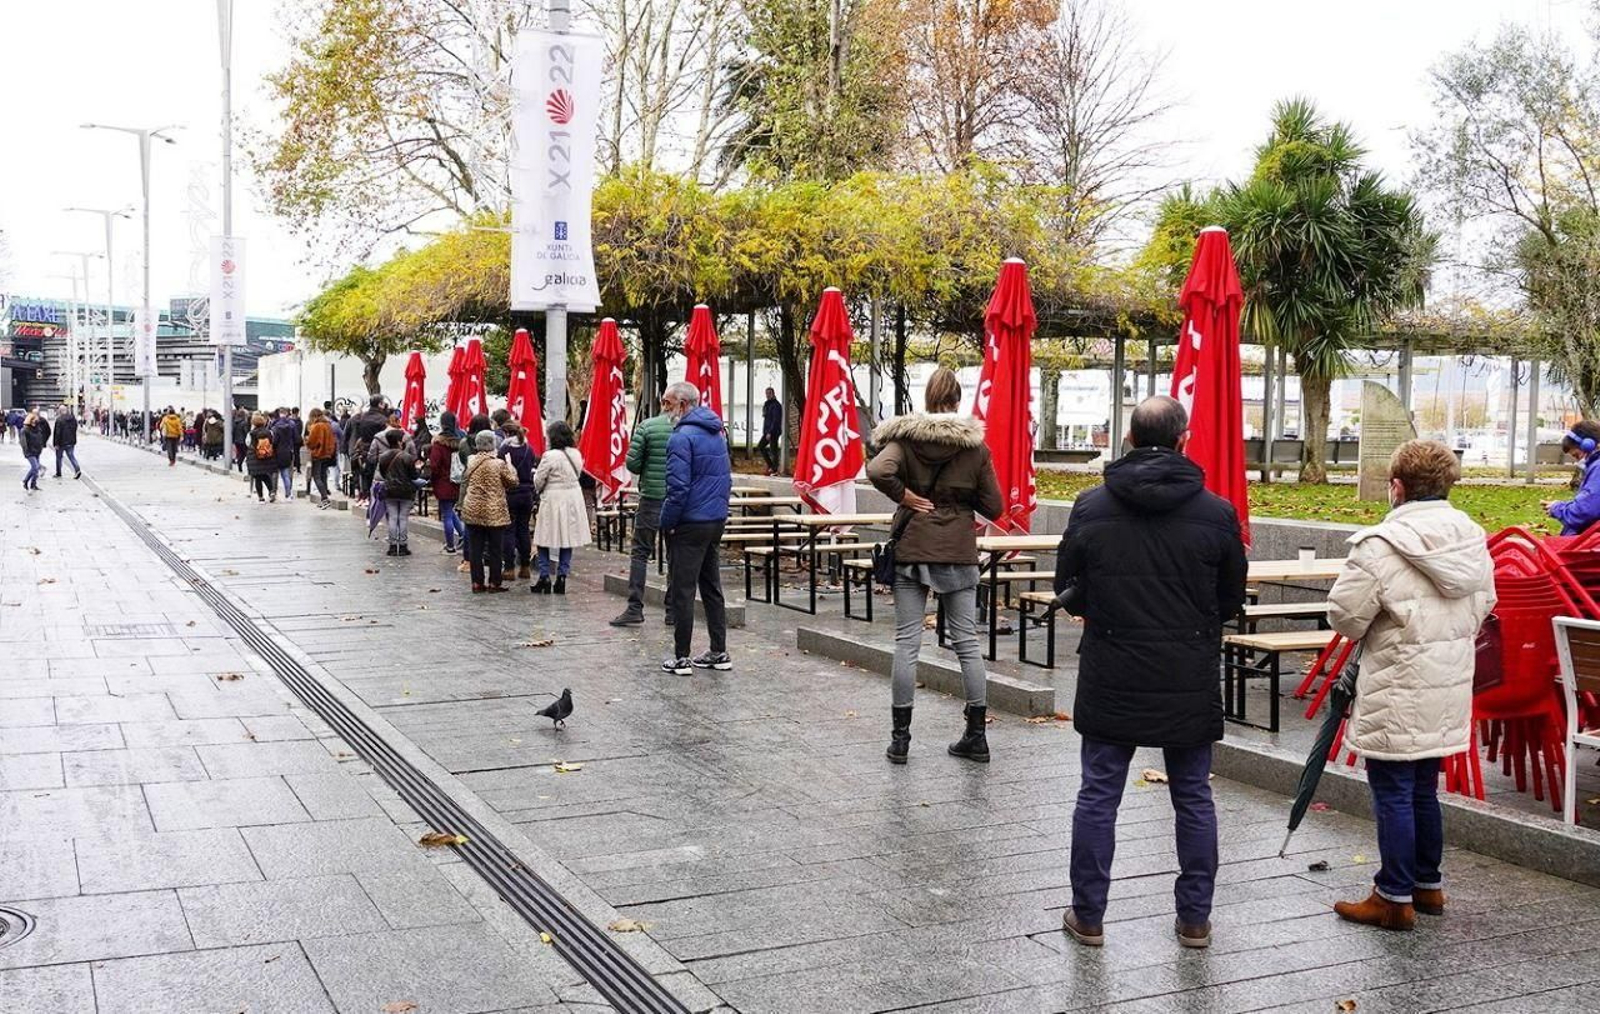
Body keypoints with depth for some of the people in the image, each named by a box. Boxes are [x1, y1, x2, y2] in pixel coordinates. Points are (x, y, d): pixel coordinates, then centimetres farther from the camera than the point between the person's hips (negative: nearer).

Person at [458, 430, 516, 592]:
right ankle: (494, 582, 8)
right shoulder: (499, 464, -11)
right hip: (494, 512, -3)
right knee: (494, 548, 5)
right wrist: (509, 466, 9)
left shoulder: (470, 462, 0)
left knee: (475, 547, 8)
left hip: (473, 510, 3)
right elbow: (512, 481, -1)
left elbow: (464, 484, 10)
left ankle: (477, 582, 10)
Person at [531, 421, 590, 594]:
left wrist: (539, 490, 11)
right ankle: (562, 577, 11)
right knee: (568, 540, 11)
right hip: (573, 497, 6)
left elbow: (538, 480, -9)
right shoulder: (576, 454, 3)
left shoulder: (550, 456, -16)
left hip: (553, 500, -6)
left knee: (544, 540, 6)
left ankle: (544, 578, 6)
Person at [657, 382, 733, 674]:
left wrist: (667, 522, -10)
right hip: (717, 520, 9)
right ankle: (719, 653, 18)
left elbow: (678, 488, -20)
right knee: (712, 588, 14)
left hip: (689, 526, -8)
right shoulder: (717, 433, 12)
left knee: (681, 592, -2)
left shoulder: (682, 437, -15)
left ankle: (681, 658, 1)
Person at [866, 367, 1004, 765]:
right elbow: (993, 508, 3)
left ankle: (900, 737, 7)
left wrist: (904, 496, -10)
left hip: (911, 549, -1)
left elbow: (878, 471, -24)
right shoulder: (976, 444, 1)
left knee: (906, 641, 4)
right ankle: (977, 735, 12)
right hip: (959, 552, 1)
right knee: (967, 642, 8)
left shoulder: (906, 436, -4)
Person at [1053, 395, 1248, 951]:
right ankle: (1194, 917, 21)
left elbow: (1068, 591, 2)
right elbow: (1232, 600, 4)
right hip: (1190, 683, 0)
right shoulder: (1216, 513, -6)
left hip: (1110, 680, 0)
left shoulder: (1090, 507, -6)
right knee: (1193, 798, 13)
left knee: (1098, 794, 9)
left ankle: (1088, 915, 16)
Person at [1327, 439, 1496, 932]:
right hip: (1450, 691, 7)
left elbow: (1344, 616, -16)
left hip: (1398, 696, -7)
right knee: (1424, 789, 20)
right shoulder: (1473, 539, 3)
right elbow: (1484, 605, 14)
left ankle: (1395, 898, 10)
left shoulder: (1381, 545, -20)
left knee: (1392, 793, 3)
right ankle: (1428, 884, 30)